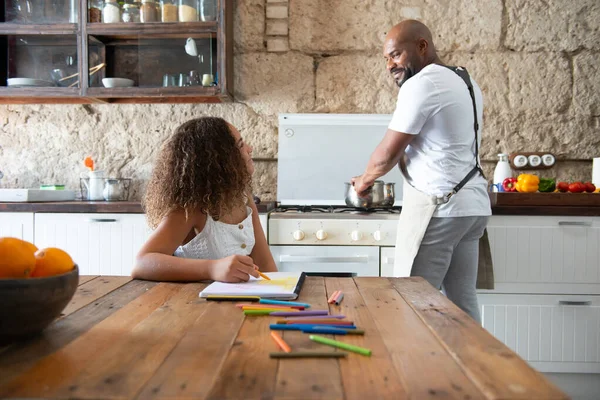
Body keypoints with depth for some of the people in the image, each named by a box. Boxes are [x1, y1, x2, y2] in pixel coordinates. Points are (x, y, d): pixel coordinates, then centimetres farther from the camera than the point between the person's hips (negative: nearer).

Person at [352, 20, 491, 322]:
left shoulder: (421, 84, -11)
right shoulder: (466, 82, 18)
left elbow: (388, 154, -9)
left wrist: (364, 180, 8)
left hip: (438, 206, -10)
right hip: (473, 204, 10)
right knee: (463, 301, 11)